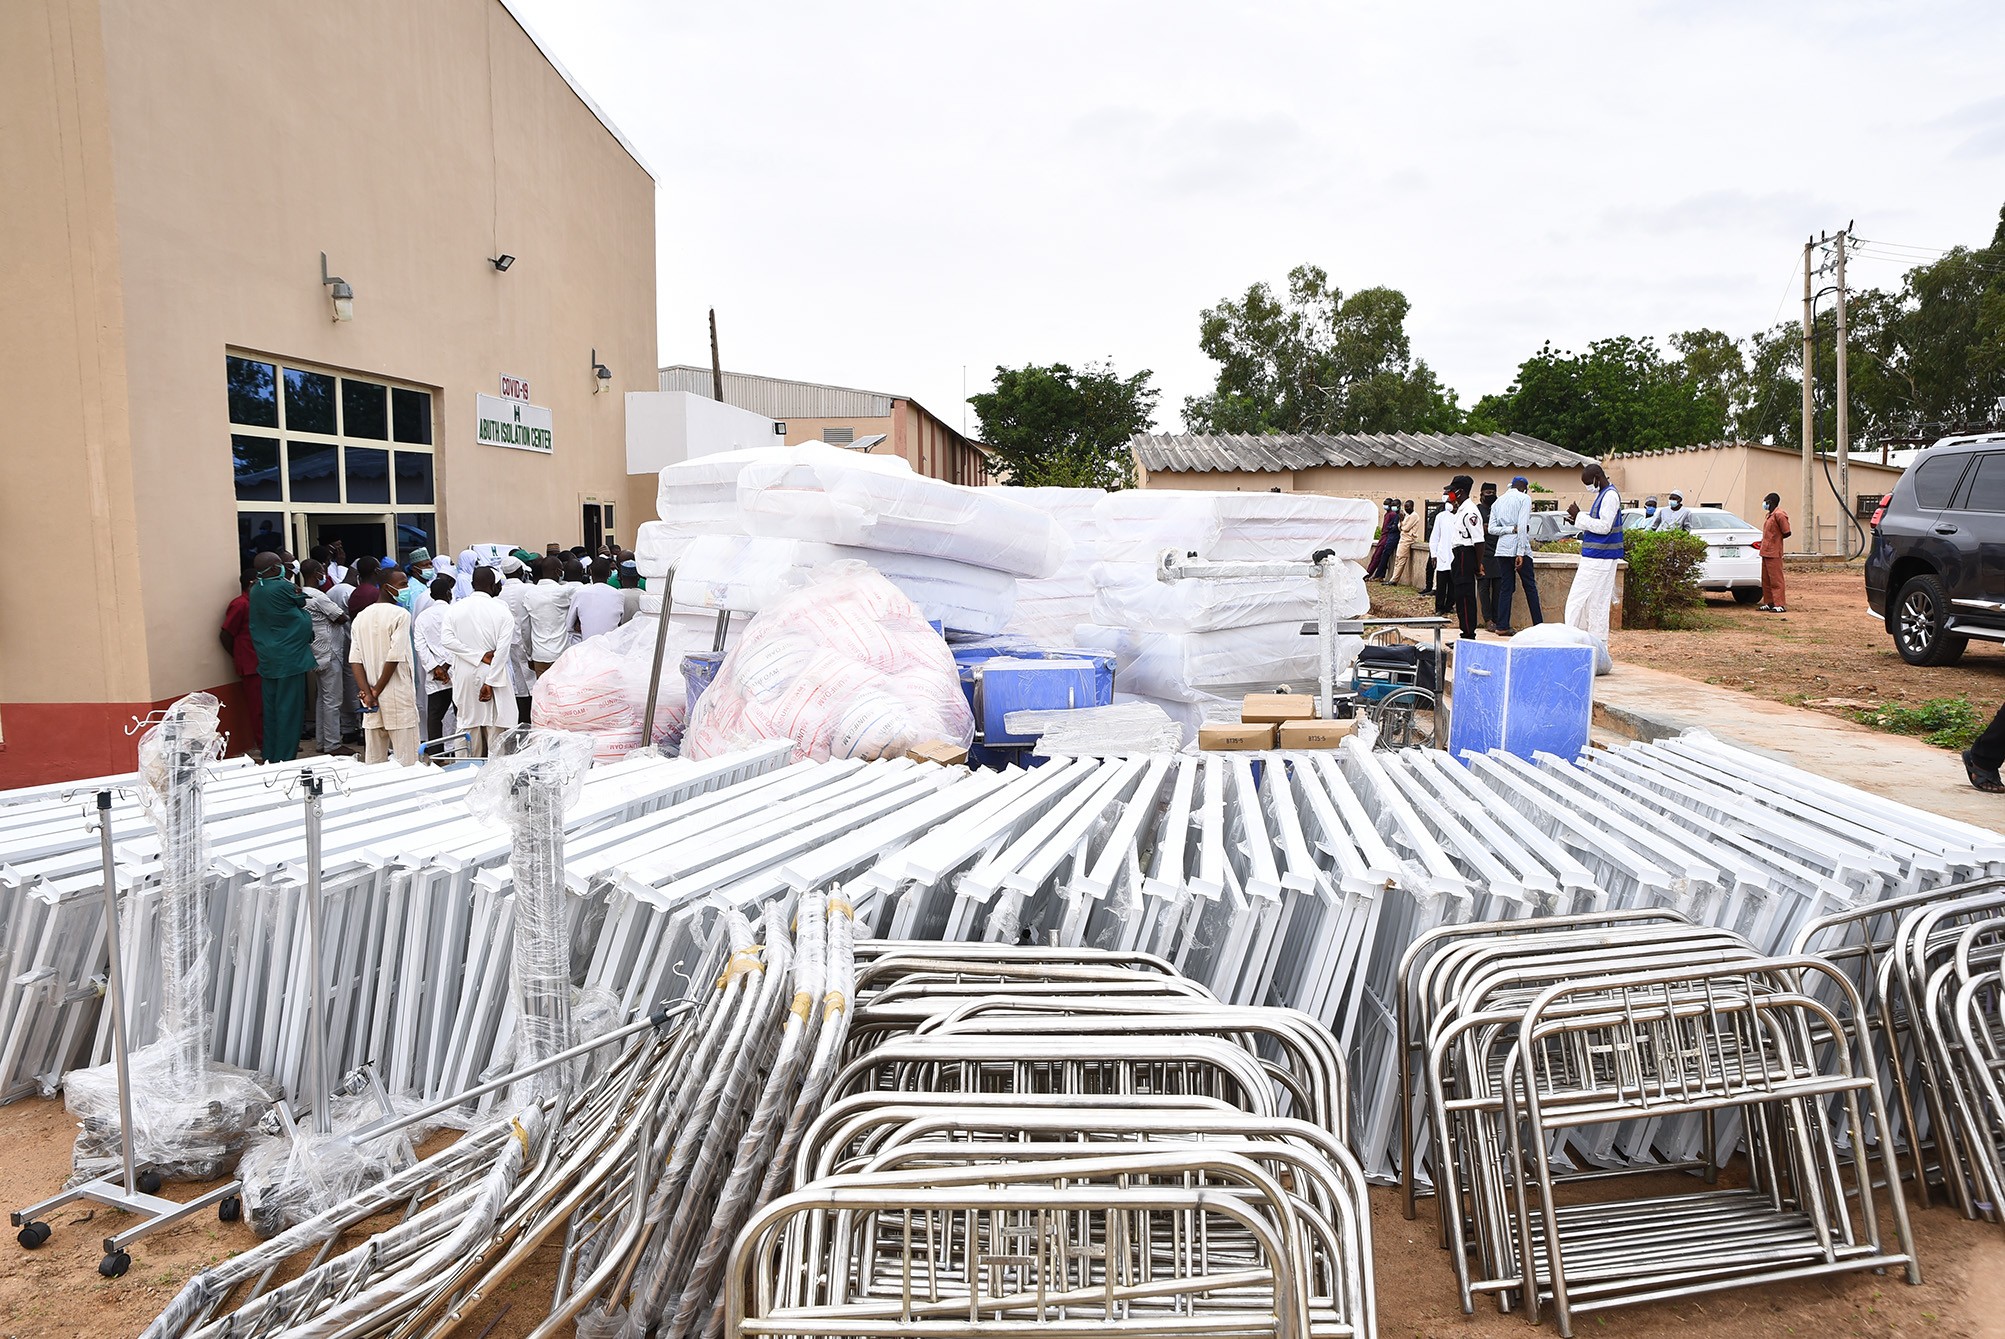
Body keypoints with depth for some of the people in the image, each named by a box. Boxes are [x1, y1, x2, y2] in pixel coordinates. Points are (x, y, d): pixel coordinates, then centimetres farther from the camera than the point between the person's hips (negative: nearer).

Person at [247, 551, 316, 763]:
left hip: (267, 660, 8)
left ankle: (270, 757, 20)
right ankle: (285, 759, -2)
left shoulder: (255, 590, 7)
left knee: (271, 709, 13)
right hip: (289, 658, -8)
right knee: (289, 709, -3)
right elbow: (302, 601, 3)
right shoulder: (283, 587, -15)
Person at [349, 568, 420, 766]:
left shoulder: (361, 617, 11)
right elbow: (395, 657, -16)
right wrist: (377, 691, -6)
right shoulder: (400, 614, -8)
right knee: (406, 762, -4)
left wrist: (367, 692, -4)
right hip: (398, 697, -6)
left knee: (374, 762, 10)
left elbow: (355, 660, 3)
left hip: (370, 700, 6)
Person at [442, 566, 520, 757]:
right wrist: (490, 683, -12)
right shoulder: (502, 610, -7)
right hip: (493, 674, -3)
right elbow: (503, 649, -13)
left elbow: (446, 639, -10)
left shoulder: (455, 608, 1)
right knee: (496, 727, 2)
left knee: (470, 722, 12)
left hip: (465, 676, 3)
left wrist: (479, 656, -10)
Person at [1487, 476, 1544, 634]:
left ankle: (1502, 626, 0)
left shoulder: (1498, 501, 15)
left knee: (1506, 588, 6)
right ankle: (1538, 625, 7)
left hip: (1502, 549, 5)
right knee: (1530, 587, 4)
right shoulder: (1524, 498, -2)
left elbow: (1492, 528, 4)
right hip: (1519, 547, -5)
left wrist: (1511, 529, -5)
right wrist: (1520, 553, -16)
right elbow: (1522, 526, -13)